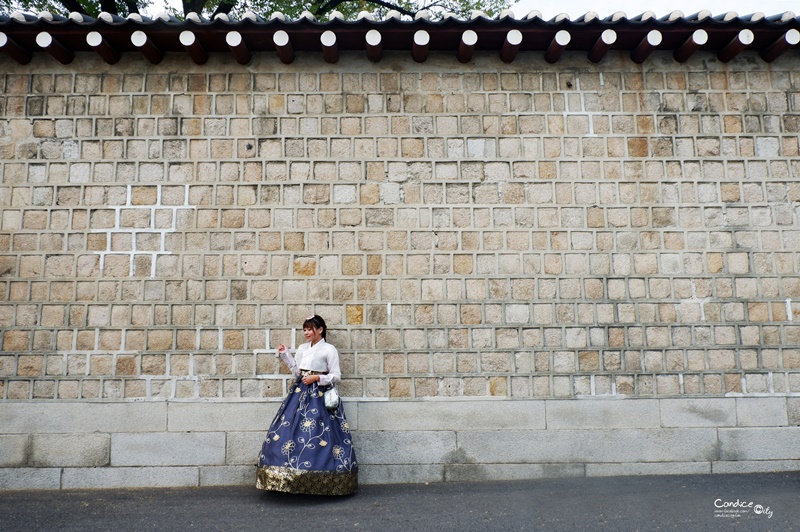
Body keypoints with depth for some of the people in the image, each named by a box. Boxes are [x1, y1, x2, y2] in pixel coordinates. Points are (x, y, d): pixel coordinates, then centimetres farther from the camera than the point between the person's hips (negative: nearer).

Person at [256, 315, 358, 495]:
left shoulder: (329, 349, -3)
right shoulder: (302, 348, 14)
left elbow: (336, 376, -4)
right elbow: (297, 371, 16)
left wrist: (317, 378, -15)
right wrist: (285, 354, 14)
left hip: (320, 396, -6)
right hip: (300, 394, 6)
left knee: (316, 434, -9)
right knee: (291, 431, -1)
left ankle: (319, 481, 0)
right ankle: (294, 476, 7)